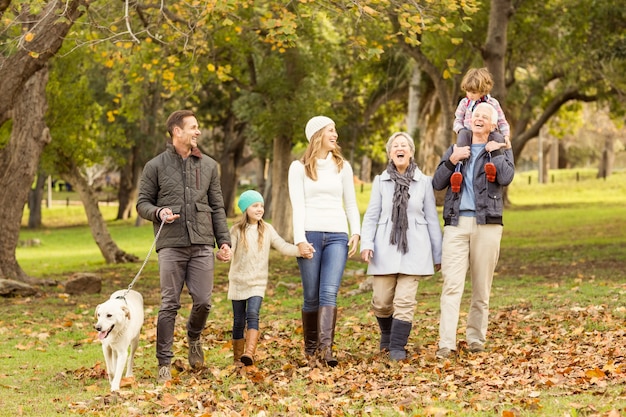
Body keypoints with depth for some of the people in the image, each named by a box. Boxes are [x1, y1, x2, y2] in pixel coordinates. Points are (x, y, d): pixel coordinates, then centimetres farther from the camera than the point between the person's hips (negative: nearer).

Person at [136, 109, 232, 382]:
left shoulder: (208, 166, 14)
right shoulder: (156, 166, 5)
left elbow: (217, 207, 15)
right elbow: (142, 203, 7)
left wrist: (224, 241, 6)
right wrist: (158, 212, -15)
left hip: (202, 245, 2)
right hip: (171, 245, -2)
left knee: (203, 301, -2)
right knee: (170, 305, -4)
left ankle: (194, 338, 29)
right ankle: (164, 363, 2)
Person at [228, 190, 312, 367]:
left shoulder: (267, 230, 4)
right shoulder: (236, 230, -2)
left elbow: (282, 246, -1)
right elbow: (229, 249, -15)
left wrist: (300, 250, -18)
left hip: (257, 283, 0)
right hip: (237, 282, 0)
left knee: (253, 315, -19)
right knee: (239, 321, 5)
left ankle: (249, 353, -30)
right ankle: (237, 357, 16)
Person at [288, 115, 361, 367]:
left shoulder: (342, 167, 15)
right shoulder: (299, 167, 6)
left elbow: (351, 203, 16)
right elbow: (297, 205, -1)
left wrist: (356, 233, 2)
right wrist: (300, 239, -11)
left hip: (337, 236, 2)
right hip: (310, 234, -1)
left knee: (329, 292, -13)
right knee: (311, 296, 1)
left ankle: (326, 347, -22)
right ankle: (310, 348, 12)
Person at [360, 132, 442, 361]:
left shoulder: (424, 182, 5)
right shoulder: (381, 182, 7)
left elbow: (432, 219, 8)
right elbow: (371, 216, 6)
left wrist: (437, 254, 10)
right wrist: (366, 244, -9)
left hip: (413, 250, -1)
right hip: (386, 249, 1)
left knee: (405, 301, -8)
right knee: (381, 301, 3)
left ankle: (397, 347, -1)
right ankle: (387, 335, 31)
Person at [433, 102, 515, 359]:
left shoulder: (501, 150, 10)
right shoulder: (455, 149, 17)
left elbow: (506, 178, -10)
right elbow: (437, 184, 7)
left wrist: (495, 152, -4)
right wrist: (451, 160, -5)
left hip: (487, 224, -1)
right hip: (456, 224, 1)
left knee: (482, 286, 4)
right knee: (452, 284, -11)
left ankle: (476, 339, 15)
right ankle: (446, 343, -17)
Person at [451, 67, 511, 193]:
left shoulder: (493, 103, 8)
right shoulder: (464, 103, 11)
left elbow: (502, 122, 11)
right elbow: (458, 121, 13)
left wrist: (506, 136, -6)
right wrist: (460, 130, -10)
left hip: (487, 135, 0)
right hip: (470, 134, 0)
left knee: (498, 137, -35)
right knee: (463, 134, -38)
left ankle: (493, 164, -46)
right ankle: (458, 168, -52)